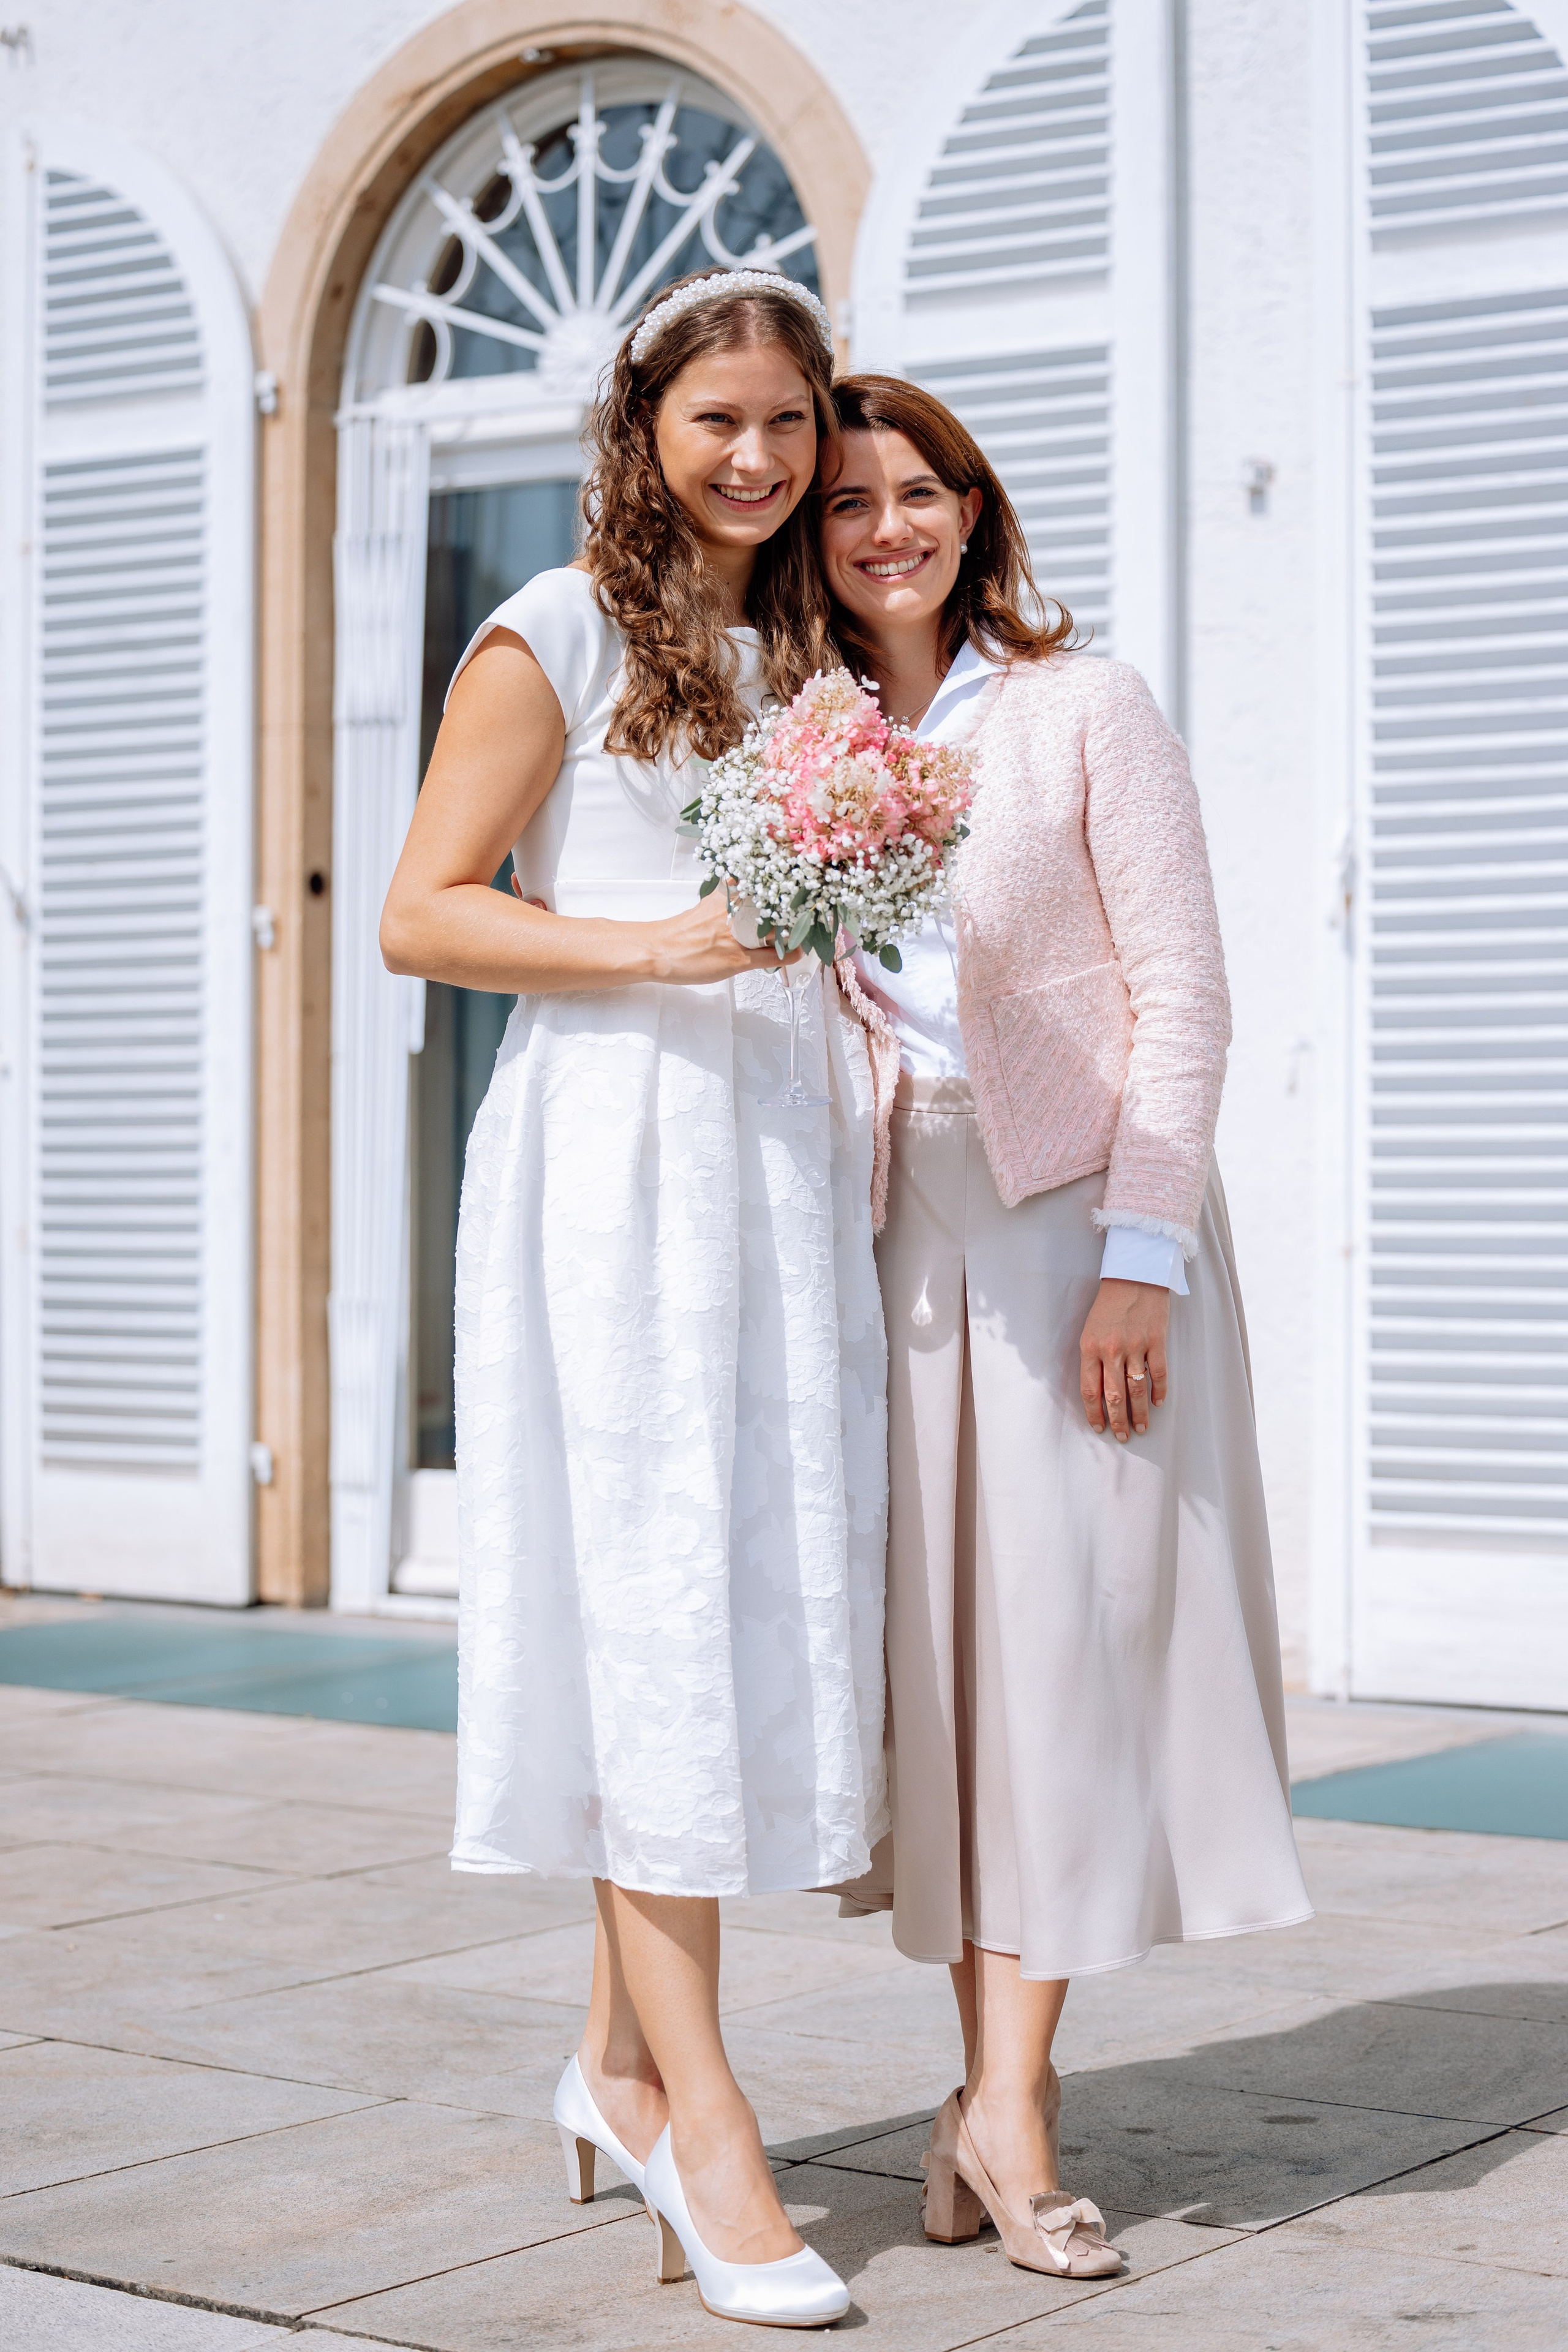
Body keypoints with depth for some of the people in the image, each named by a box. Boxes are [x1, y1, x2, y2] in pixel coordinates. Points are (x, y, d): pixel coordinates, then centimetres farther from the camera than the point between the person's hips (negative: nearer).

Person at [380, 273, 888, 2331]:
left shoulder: (804, 650, 19)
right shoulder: (556, 639, -1)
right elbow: (419, 917, -6)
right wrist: (655, 947, -17)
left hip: (789, 1154, 7)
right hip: (620, 1154, -7)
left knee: (769, 1597, 5)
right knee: (655, 1602, -8)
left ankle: (622, 2060, 18)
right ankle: (705, 2119, -4)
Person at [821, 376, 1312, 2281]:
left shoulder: (1081, 708, 0)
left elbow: (1179, 992, -4)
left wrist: (1141, 1258, -13)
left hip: (1078, 1216, -3)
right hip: (901, 1230, 4)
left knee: (1063, 1625, -6)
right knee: (931, 1634, 2)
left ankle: (1008, 2096, -3)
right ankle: (995, 2082, 9)